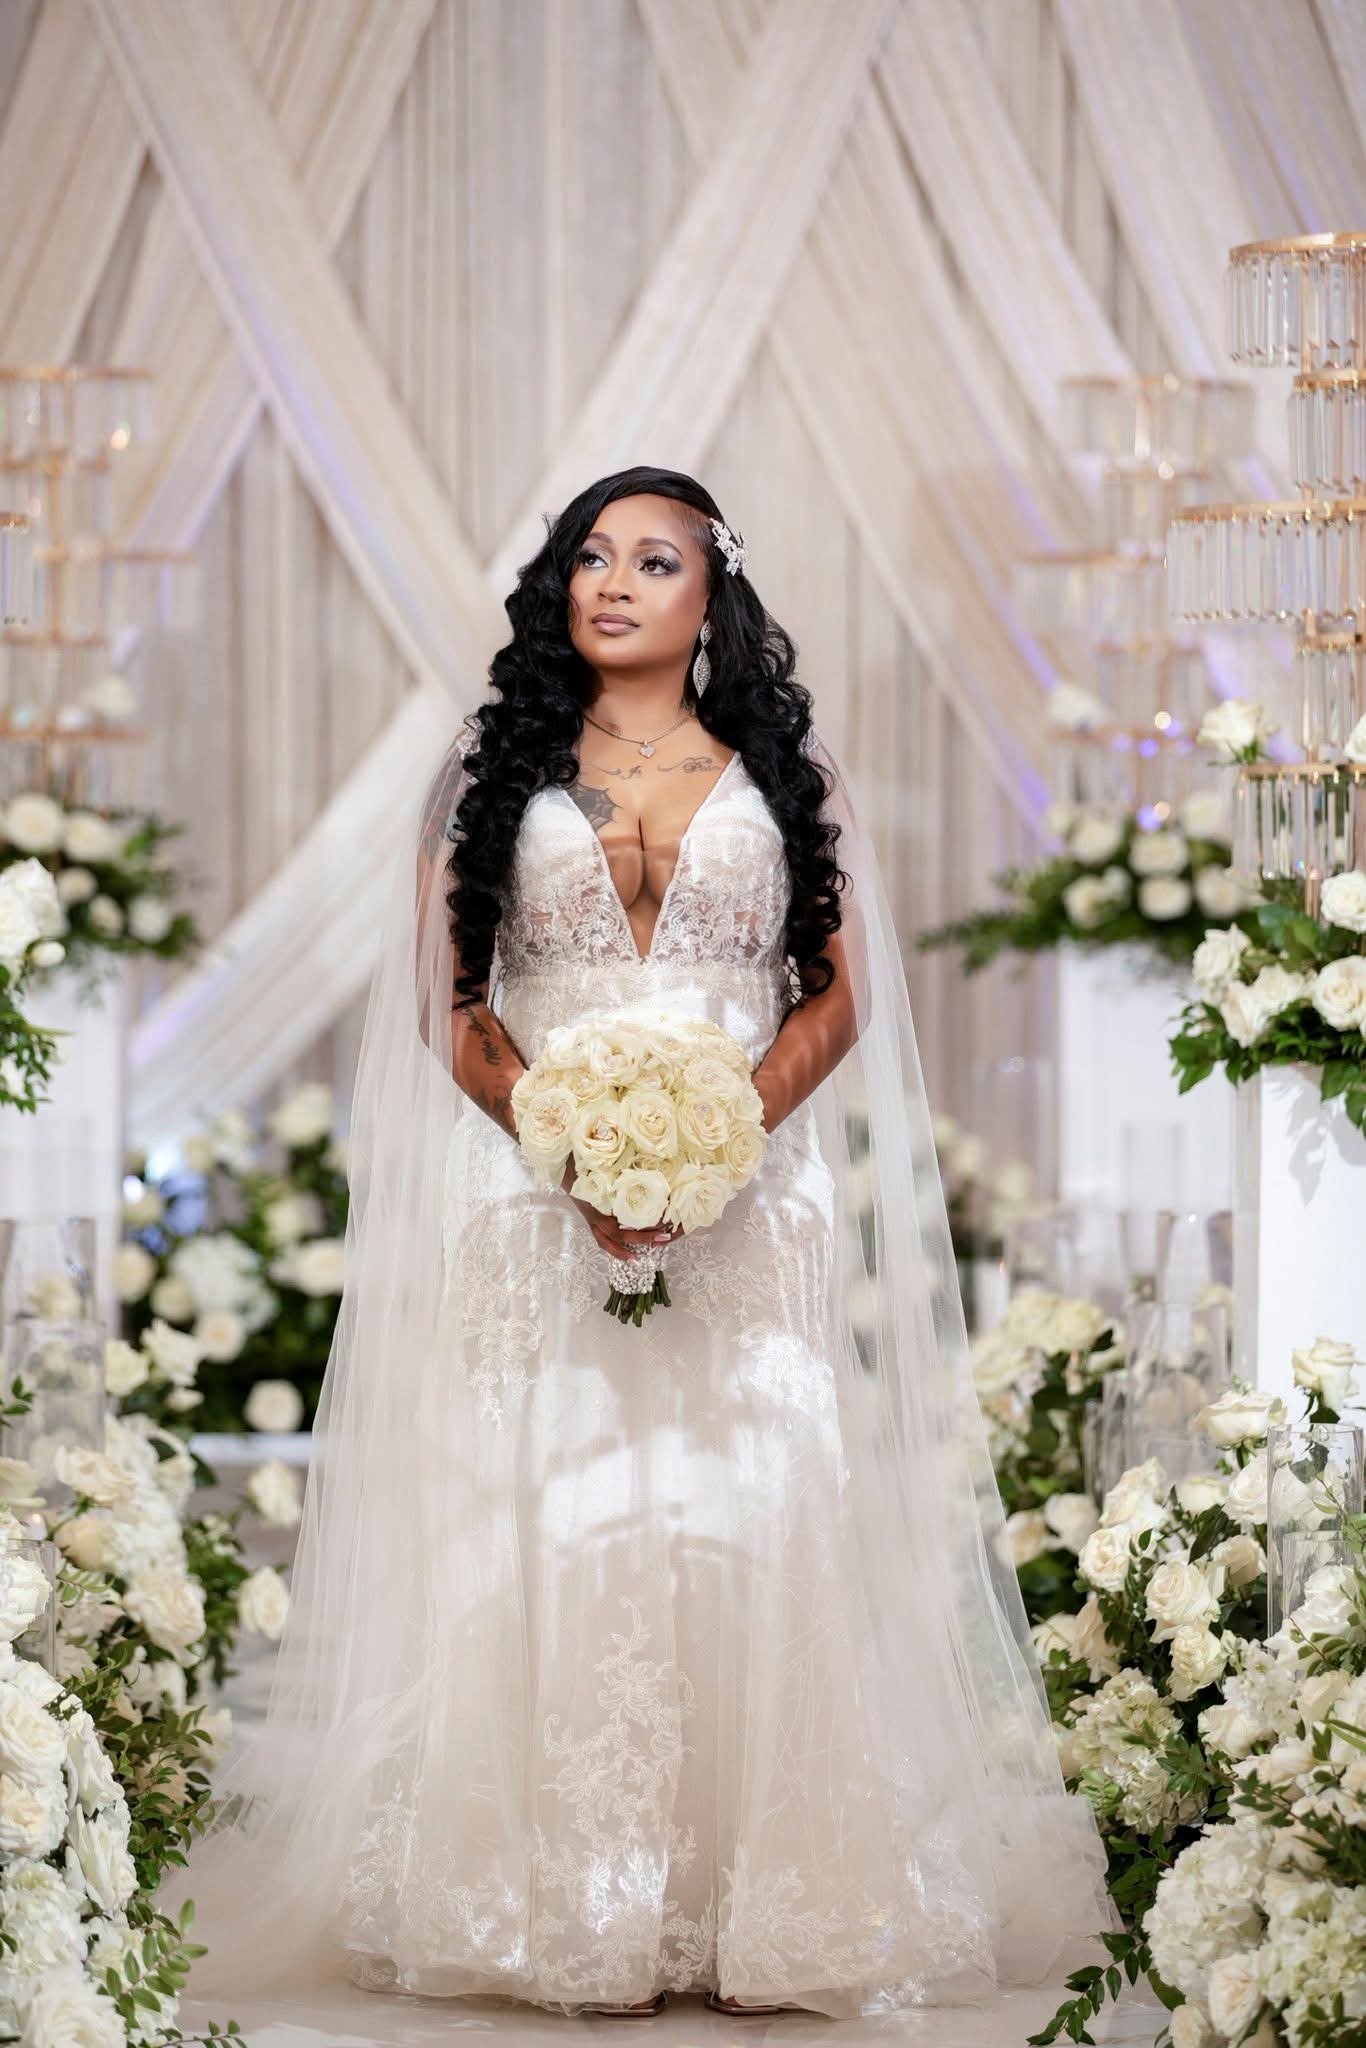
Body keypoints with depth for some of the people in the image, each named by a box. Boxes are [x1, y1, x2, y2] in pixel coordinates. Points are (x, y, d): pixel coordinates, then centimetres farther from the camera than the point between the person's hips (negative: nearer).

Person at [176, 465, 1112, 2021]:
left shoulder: (782, 774, 12)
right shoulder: (496, 767, 12)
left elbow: (837, 1000, 6)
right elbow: (454, 1006, 5)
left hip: (751, 1208, 0)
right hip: (543, 1201, 0)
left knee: (752, 1520, -8)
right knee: (556, 1521, -8)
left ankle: (762, 1898, -5)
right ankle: (578, 1909, -7)